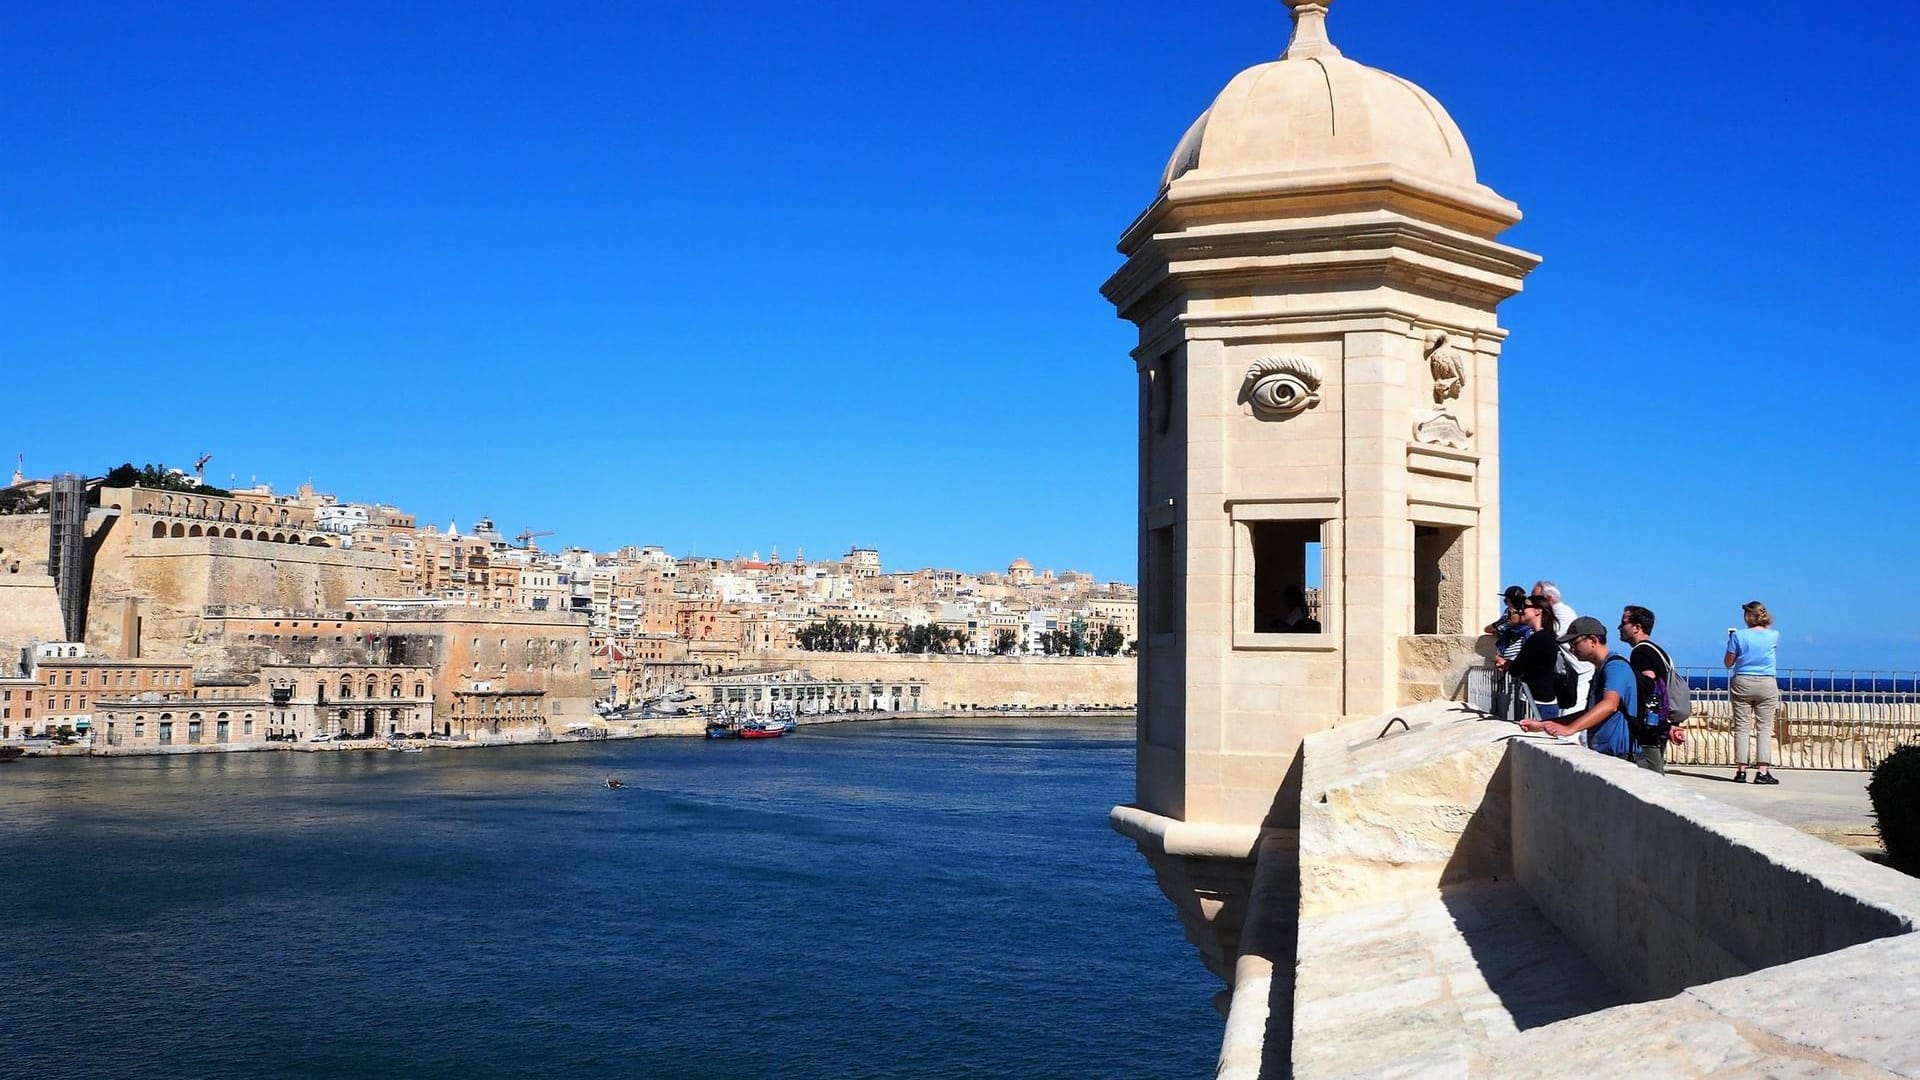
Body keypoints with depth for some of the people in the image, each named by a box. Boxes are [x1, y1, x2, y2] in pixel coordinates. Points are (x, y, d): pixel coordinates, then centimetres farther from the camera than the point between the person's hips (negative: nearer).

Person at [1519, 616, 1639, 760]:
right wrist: (1543, 725, 20)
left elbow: (1609, 705, -24)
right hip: (1599, 753, 8)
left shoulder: (1615, 665, -9)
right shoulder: (1599, 671, 22)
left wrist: (1569, 729, -33)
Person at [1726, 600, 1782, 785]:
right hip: (1767, 685, 1)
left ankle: (1741, 770, 2)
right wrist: (1765, 623, 26)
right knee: (1765, 727, 2)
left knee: (1742, 727, 3)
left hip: (1742, 684, -1)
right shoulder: (1774, 635, 0)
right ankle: (1762, 771, -4)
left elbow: (1728, 664, 3)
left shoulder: (1738, 636, -5)